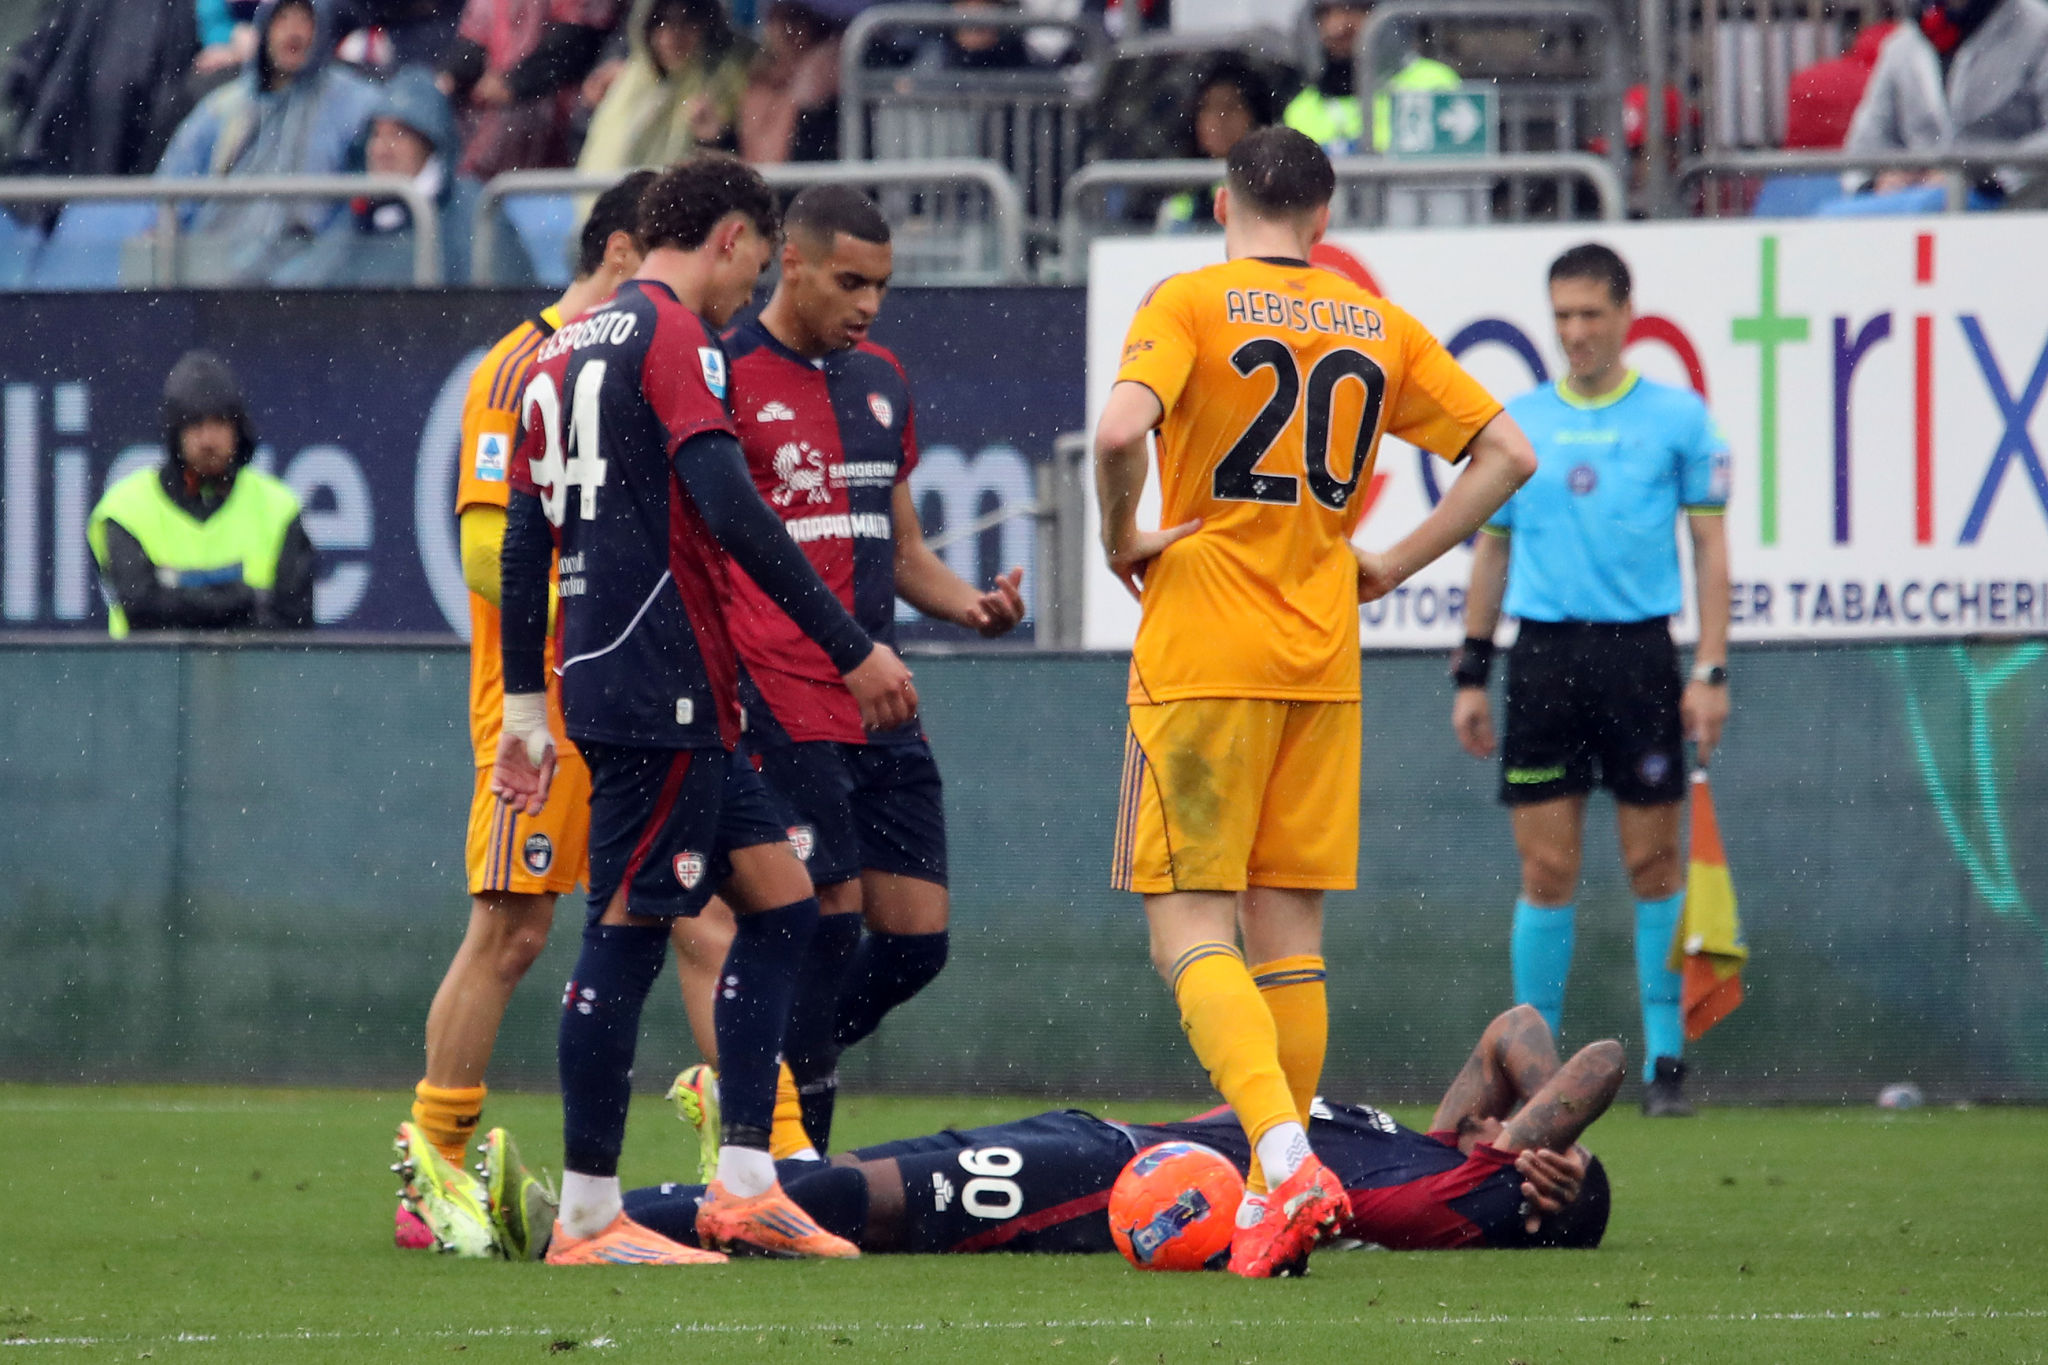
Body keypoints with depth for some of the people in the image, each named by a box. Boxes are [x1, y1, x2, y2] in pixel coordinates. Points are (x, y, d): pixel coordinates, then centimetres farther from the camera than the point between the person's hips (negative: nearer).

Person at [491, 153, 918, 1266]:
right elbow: (730, 512, -19)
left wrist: (525, 706, 24)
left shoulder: (565, 350, 19)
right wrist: (853, 650, -17)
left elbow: (521, 539, 21)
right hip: (663, 689, -10)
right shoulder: (674, 335, -8)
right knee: (626, 932, -6)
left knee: (781, 908, 12)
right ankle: (588, 1218, -3)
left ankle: (744, 1184, 8)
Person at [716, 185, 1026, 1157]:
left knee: (915, 942, 3)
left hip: (881, 709, 7)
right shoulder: (726, 375, -5)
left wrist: (968, 603, 6)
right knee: (828, 925, -11)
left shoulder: (881, 383, 17)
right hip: (779, 705, -7)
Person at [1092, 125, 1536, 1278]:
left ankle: (1286, 1163, -23)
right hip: (1325, 662, 4)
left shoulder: (1189, 304, -5)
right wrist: (1396, 565, 12)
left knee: (1191, 928, -4)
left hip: (1202, 652, -4)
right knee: (1290, 934, 10)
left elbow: (1122, 430, -22)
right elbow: (1508, 454, 9)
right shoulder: (1381, 327, 10)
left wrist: (1122, 539, -5)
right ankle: (1275, 1207, 8)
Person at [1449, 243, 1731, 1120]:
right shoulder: (1517, 424, 10)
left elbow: (1709, 546, 3)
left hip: (1639, 652, -2)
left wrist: (1711, 671, -5)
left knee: (1654, 863, -1)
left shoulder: (1677, 417, 3)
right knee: (1546, 871, 0)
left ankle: (1664, 1060, 6)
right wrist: (1470, 675, 12)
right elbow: (1493, 551, 16)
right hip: (1542, 653, 2)